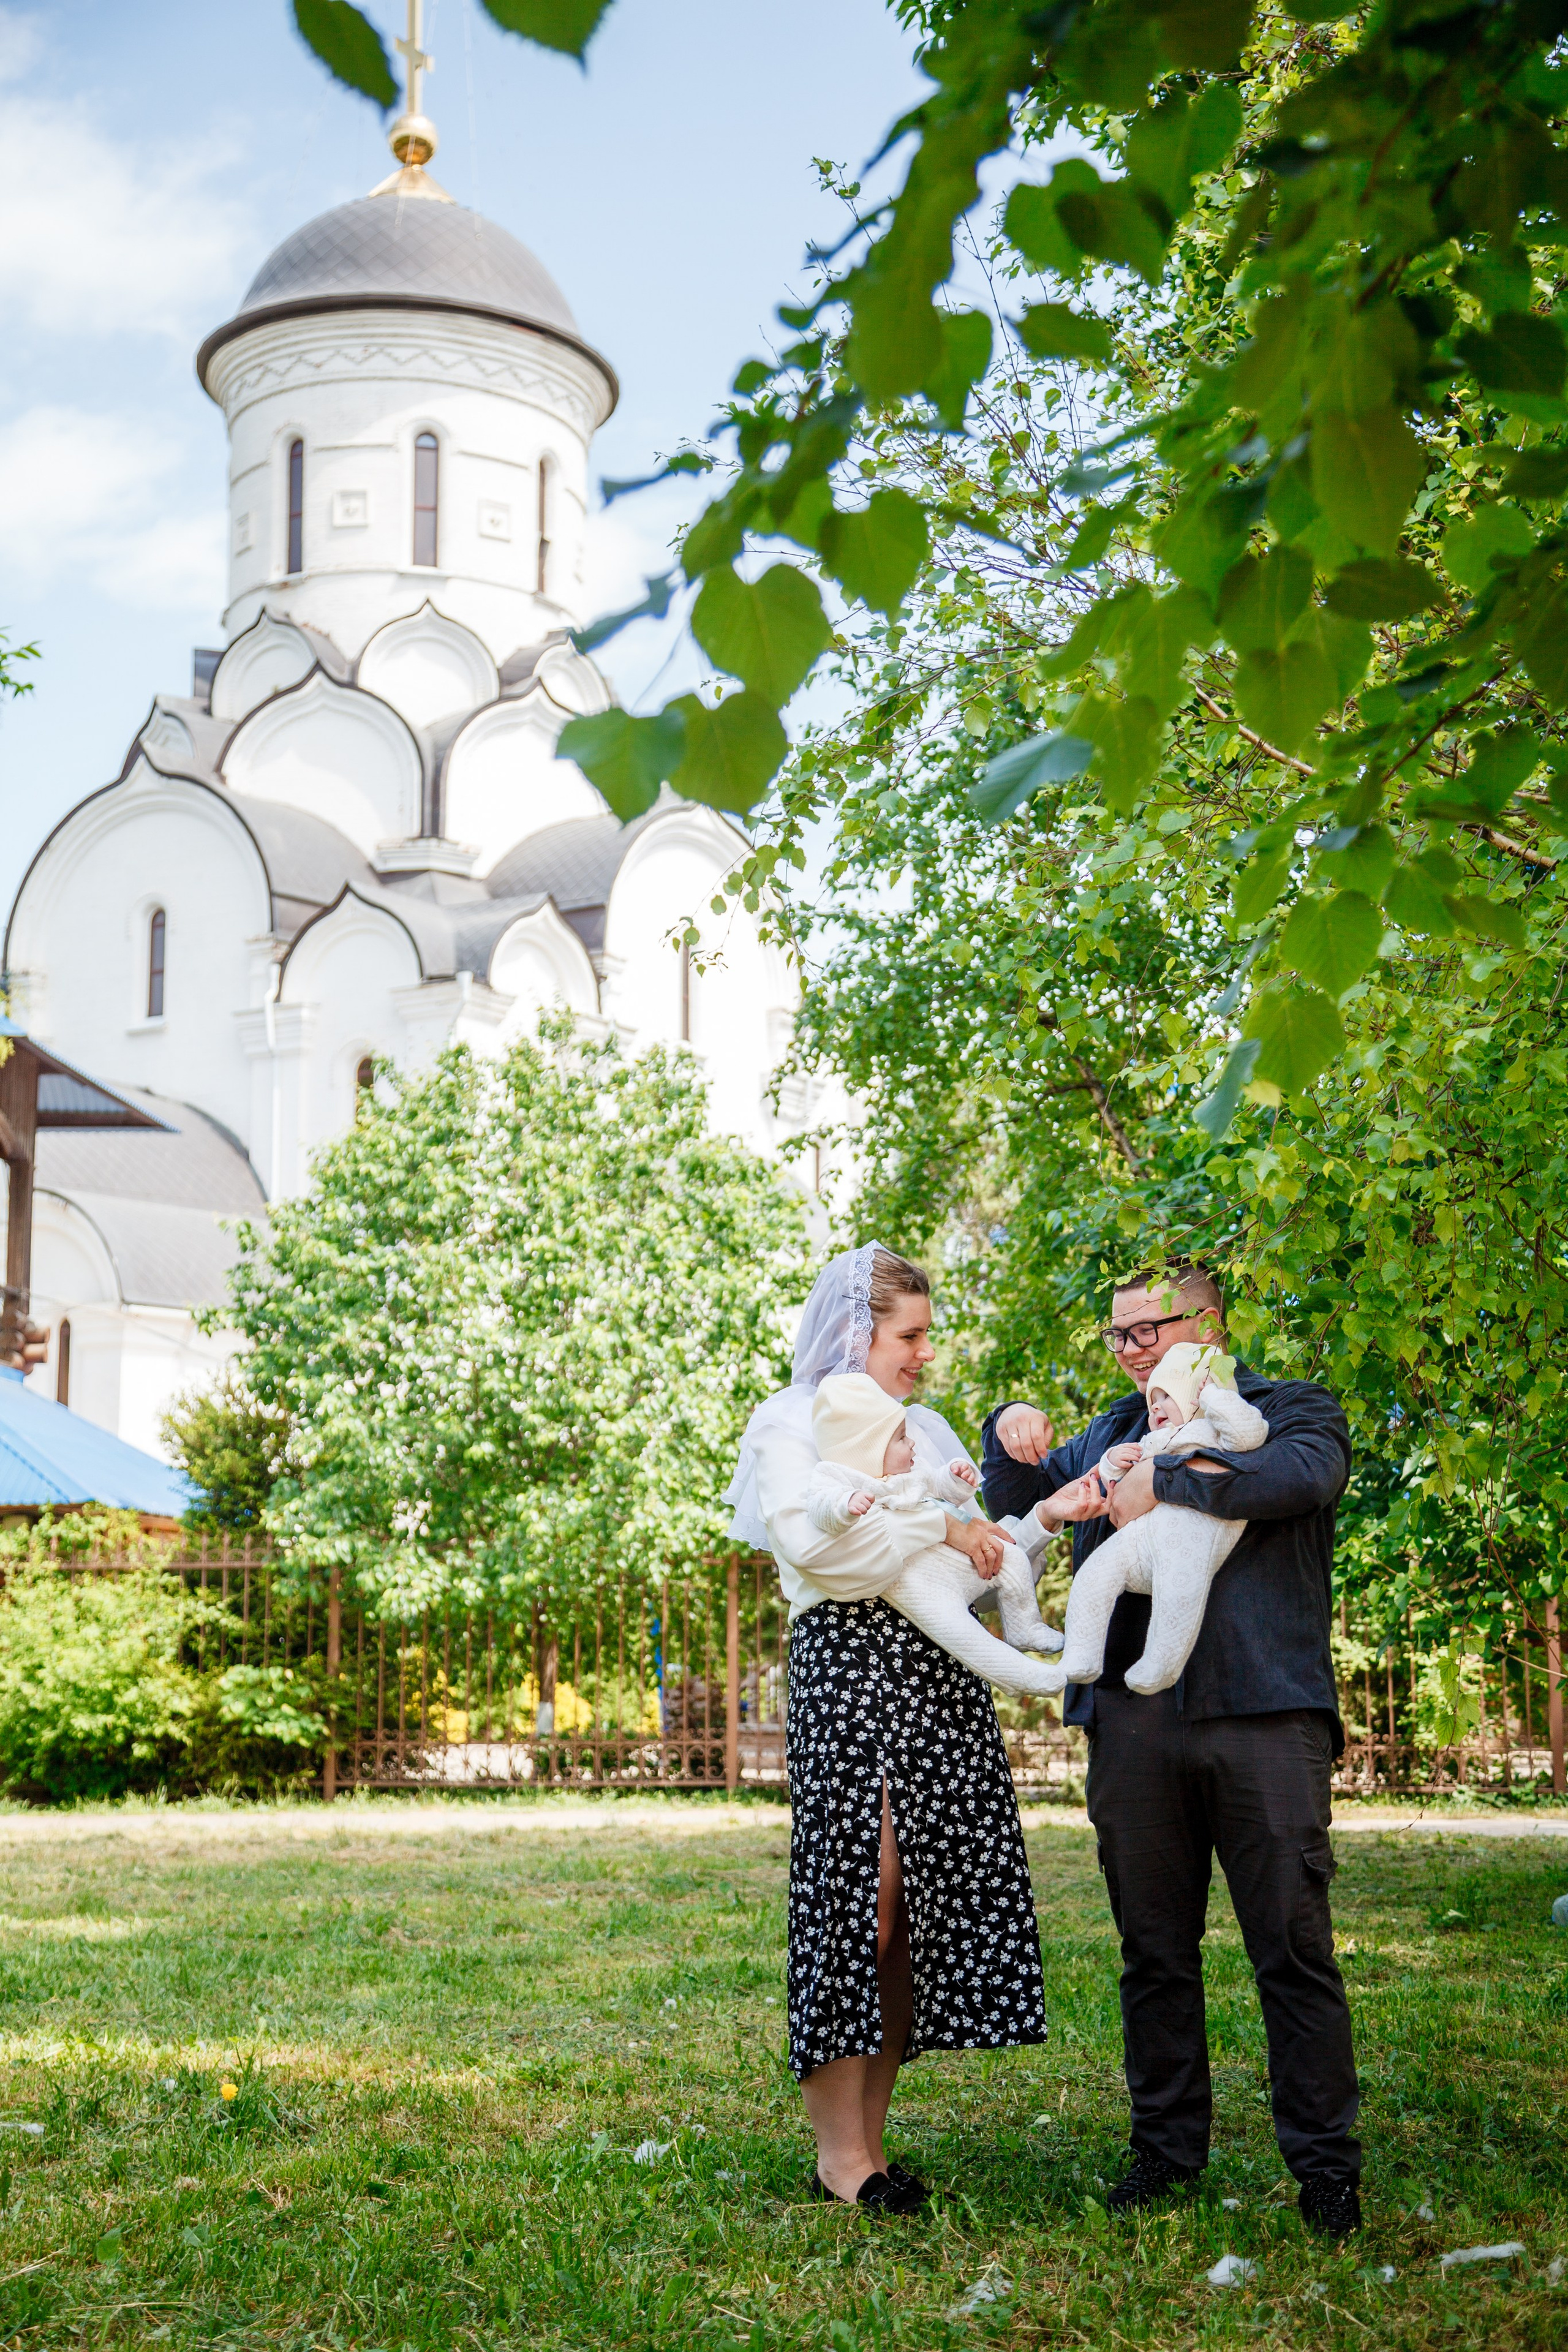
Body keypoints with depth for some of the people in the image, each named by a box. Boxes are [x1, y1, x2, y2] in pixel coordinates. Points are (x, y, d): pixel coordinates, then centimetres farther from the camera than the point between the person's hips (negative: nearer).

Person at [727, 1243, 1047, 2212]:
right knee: (858, 1902, -7)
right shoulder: (791, 1421, 3)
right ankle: (839, 2153, 2)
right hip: (849, 1668, -7)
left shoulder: (927, 1427, 24)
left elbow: (990, 1558, 28)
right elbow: (812, 1541, -15)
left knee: (927, 1905, 3)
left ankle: (871, 2139, 11)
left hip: (943, 1675, 7)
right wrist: (938, 1531, -11)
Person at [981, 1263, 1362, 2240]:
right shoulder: (1112, 1434, 24)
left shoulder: (1294, 1409, 9)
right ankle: (1167, 2148, 19)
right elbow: (1017, 1505, 30)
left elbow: (1306, 1473, -14)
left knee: (1295, 1948, -2)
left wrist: (1164, 1481, -13)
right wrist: (1010, 1433, 9)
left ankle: (1326, 2162, 7)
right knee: (1155, 1954, 8)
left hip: (1262, 1711, -4)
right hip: (1135, 1722, 4)